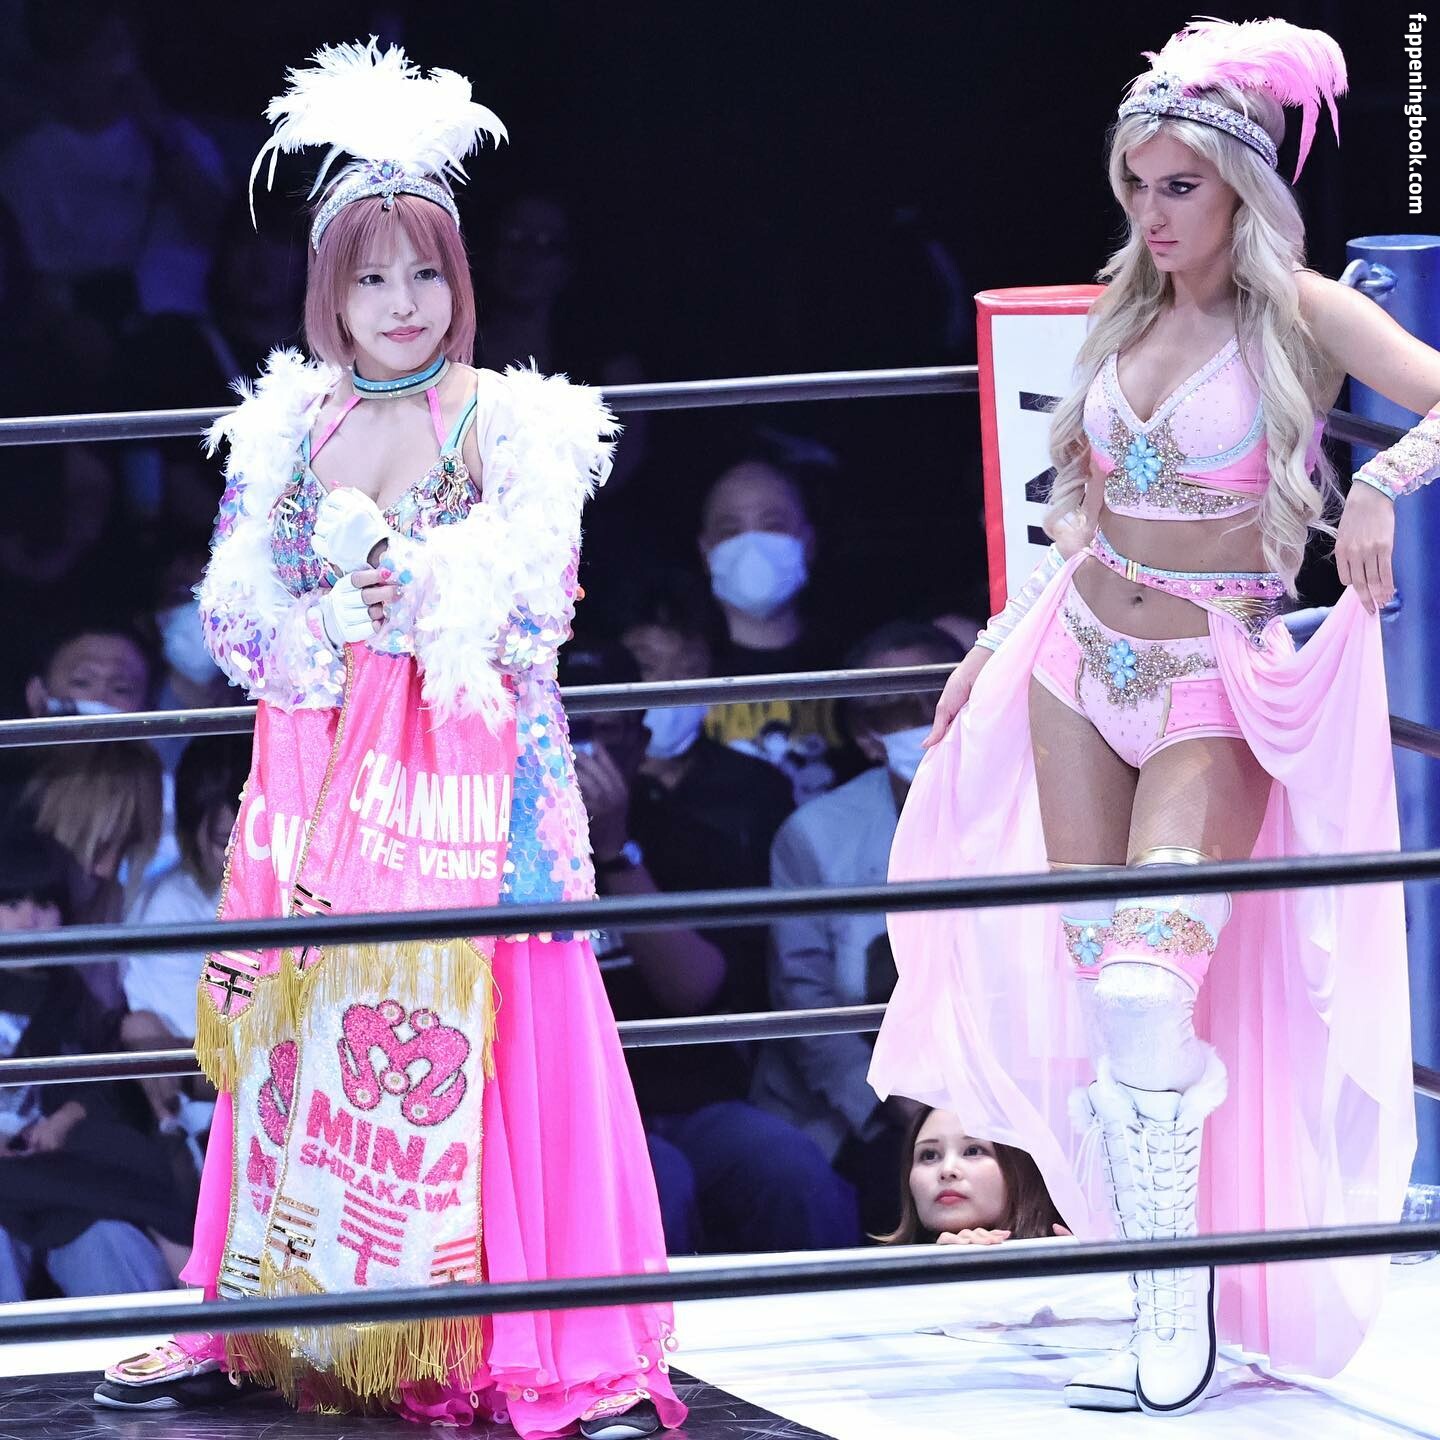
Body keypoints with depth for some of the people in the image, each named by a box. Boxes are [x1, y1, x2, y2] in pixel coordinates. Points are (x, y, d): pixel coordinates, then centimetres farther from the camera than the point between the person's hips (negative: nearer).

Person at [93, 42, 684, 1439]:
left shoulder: (510, 424, -2)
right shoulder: (286, 430, 10)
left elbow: (533, 603, -12)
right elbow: (236, 613, 5)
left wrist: (401, 578, -20)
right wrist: (336, 624, -12)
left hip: (471, 765, -4)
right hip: (322, 770, 4)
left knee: (486, 1035, -9)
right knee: (299, 1031, 7)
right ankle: (255, 1324, 18)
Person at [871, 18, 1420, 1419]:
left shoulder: (1300, 315, -7)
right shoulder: (1128, 317, 10)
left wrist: (1381, 485, -34)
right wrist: (992, 645, 19)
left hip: (1215, 692, -6)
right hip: (1080, 664, 6)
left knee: (1147, 992, -19)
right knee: (1096, 997, 2)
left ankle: (1180, 1304, -10)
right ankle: (1162, 1286, 11)